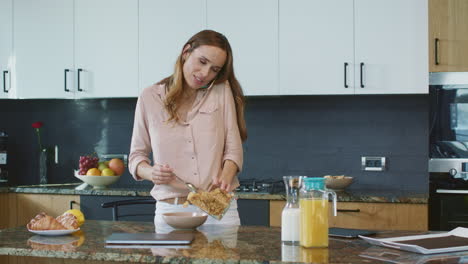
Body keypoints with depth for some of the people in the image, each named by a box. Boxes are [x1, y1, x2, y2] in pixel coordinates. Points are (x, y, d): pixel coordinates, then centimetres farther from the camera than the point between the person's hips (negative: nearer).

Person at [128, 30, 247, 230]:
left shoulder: (222, 91, 5)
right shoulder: (150, 98, 5)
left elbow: (233, 149, 1)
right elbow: (136, 157, 9)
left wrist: (225, 178, -20)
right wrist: (151, 173, -13)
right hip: (170, 210, 0)